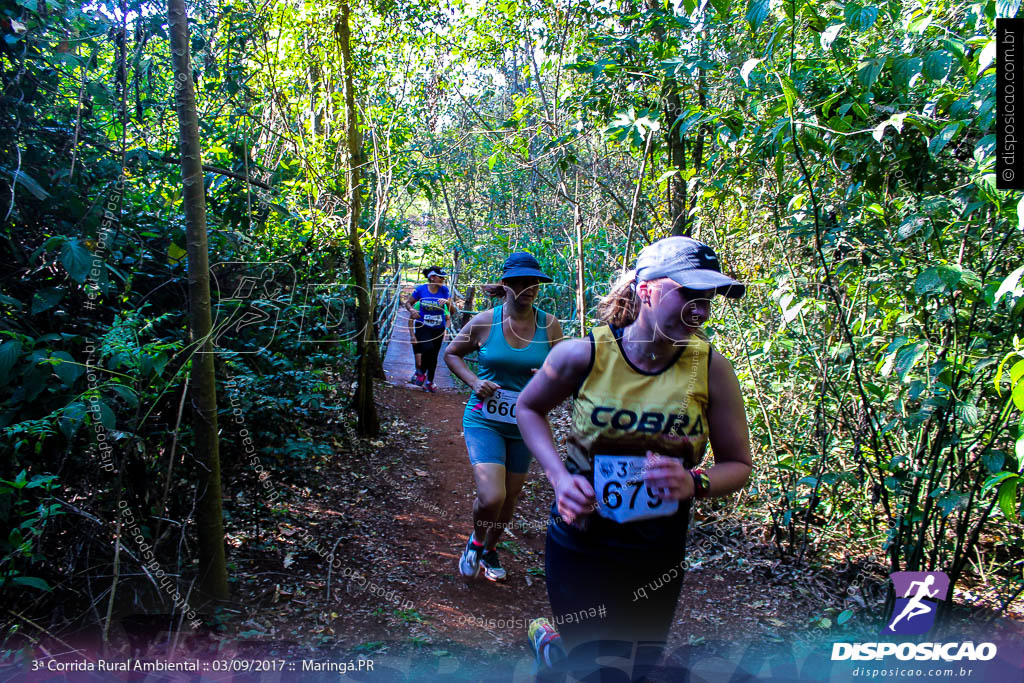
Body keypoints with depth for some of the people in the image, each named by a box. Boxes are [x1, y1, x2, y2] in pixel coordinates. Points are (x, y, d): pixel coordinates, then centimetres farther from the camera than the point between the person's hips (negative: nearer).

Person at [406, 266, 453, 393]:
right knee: (428, 348, -25)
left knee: (434, 355, 9)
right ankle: (420, 372, 1)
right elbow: (408, 303, 3)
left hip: (438, 329, 3)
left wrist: (447, 301, -30)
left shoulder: (444, 290, -5)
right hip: (423, 327, -2)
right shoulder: (421, 289, -8)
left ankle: (429, 382, 26)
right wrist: (412, 310, -19)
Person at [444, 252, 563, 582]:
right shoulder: (485, 321, -9)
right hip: (484, 420, -3)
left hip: (524, 425, 3)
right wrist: (474, 382, -11)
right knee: (491, 497, -17)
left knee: (511, 497, 16)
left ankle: (490, 549, 46)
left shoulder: (549, 324, -4)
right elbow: (451, 353, 5)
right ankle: (476, 541, 19)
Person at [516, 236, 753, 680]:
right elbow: (528, 409, 2)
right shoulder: (585, 354, -16)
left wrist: (695, 484, -24)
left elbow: (737, 465, -3)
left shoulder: (711, 369, -13)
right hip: (580, 540, -2)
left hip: (657, 555, 3)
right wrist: (558, 475, -12)